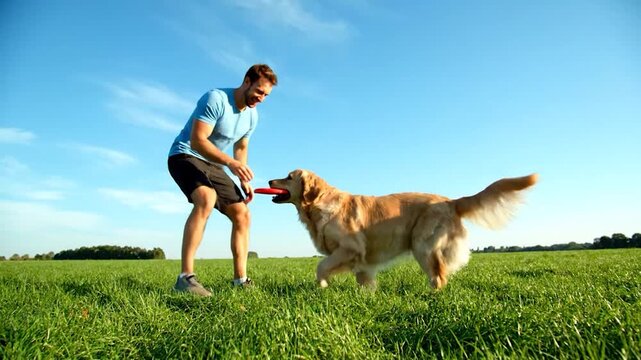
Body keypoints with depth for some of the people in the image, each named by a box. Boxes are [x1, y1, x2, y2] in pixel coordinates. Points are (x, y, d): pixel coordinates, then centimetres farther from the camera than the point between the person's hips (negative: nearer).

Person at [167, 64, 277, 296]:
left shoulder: (252, 116, 5)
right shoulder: (215, 99, -20)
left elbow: (241, 148, 17)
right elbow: (197, 141, -27)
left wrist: (244, 181, 4)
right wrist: (230, 162, -40)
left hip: (212, 165, 8)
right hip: (185, 156, -8)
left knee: (242, 215, -1)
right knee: (206, 199, -37)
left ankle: (240, 280, 6)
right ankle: (185, 277, -35)